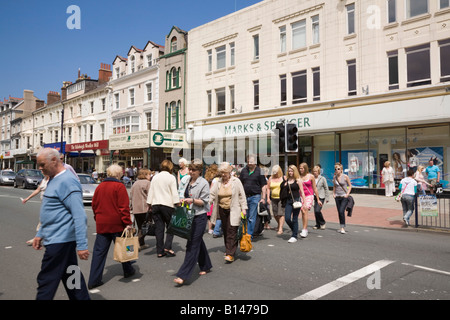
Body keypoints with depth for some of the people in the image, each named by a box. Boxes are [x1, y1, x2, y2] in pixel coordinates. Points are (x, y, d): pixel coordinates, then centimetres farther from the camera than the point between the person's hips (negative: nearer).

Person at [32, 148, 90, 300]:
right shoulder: (53, 180, 14)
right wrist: (40, 234, 21)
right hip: (58, 240, 10)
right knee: (71, 276, 16)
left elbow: (79, 216, -24)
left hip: (59, 241, -10)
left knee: (46, 281, 0)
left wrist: (81, 245, -26)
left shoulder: (67, 181, -18)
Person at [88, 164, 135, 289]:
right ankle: (128, 271, 30)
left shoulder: (99, 187, 6)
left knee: (99, 251, 7)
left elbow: (94, 205, 14)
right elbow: (124, 207, -14)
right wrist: (128, 223, -10)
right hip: (116, 224, -4)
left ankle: (93, 280, 6)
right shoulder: (119, 186, -10)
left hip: (101, 224, 4)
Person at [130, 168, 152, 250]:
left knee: (140, 227, 14)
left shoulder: (135, 184, 16)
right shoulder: (147, 183, -5)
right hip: (144, 208, -7)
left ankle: (142, 244, 17)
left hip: (135, 209, 7)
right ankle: (138, 242, -12)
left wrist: (131, 206, 23)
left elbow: (131, 196, 18)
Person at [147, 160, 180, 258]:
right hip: (167, 205, -4)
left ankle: (160, 251, 10)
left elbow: (151, 192, 13)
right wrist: (178, 204, -3)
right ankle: (167, 247, -4)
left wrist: (150, 204, 18)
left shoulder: (155, 177, 11)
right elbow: (174, 193, -7)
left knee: (159, 228, 7)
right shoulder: (171, 177, -3)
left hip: (156, 205, 4)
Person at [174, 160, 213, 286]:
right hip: (189, 215, 8)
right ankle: (206, 266, 34)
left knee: (192, 245, -8)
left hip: (200, 216, -8)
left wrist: (192, 200, -24)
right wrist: (183, 200, 2)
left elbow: (204, 201, -10)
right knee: (198, 242, 18)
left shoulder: (204, 183, -9)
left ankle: (183, 275, -8)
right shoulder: (187, 181, 11)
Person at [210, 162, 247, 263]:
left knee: (232, 231, -9)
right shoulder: (218, 183, 6)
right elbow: (212, 195, 4)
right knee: (225, 231, 9)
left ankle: (230, 254, -8)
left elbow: (242, 196, 0)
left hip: (234, 210, -4)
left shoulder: (236, 181, -2)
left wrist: (244, 208, -5)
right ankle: (229, 249, 26)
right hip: (222, 210, 4)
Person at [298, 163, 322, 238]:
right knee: (303, 212, 4)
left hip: (309, 196, -3)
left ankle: (304, 230, -21)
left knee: (305, 210, -20)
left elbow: (315, 189, 8)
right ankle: (305, 230, 18)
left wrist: (318, 199, 10)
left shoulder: (311, 176, 2)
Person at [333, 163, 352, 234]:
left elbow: (350, 185, 0)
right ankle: (342, 227, 19)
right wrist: (333, 193, 8)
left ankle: (343, 227, -9)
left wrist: (347, 194, -10)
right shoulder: (334, 177, 5)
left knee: (342, 211, -17)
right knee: (339, 212, 8)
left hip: (344, 197, -5)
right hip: (337, 197, 5)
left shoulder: (345, 176, -7)